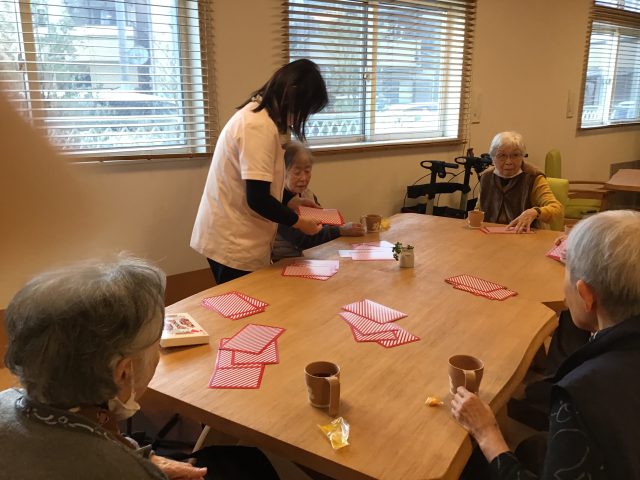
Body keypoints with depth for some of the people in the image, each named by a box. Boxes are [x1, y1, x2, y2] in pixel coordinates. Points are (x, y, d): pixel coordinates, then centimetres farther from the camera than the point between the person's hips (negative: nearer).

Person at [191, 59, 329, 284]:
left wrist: (286, 204, 12)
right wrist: (298, 222, -10)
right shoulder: (259, 126, -22)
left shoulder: (257, 113, 10)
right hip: (234, 245, -9)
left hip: (231, 239, 9)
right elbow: (258, 199, -24)